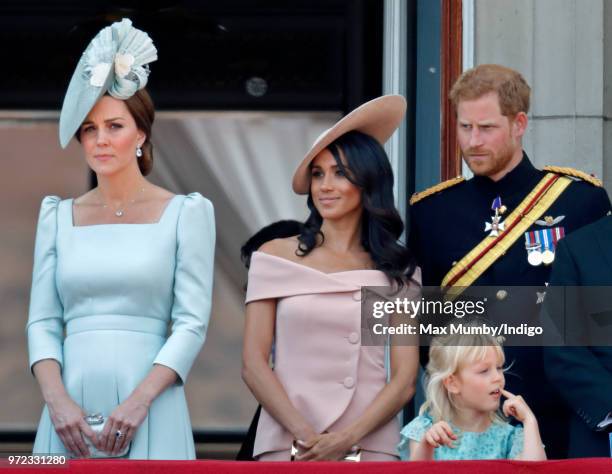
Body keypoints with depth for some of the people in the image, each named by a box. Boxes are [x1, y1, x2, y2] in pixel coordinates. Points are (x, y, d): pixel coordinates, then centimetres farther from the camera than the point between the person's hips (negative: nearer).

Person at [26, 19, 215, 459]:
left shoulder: (185, 213, 3)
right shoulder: (59, 216, 12)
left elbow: (192, 323, -3)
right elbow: (43, 322, 7)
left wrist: (139, 400, -15)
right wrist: (57, 401, -9)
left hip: (150, 414, -2)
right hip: (71, 413, 3)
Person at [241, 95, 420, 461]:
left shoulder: (398, 270, 7)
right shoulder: (276, 257, 5)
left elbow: (404, 380, 1)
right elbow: (253, 363, 0)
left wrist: (348, 439, -13)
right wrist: (304, 435, -12)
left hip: (371, 445, 0)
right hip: (287, 446, 0)